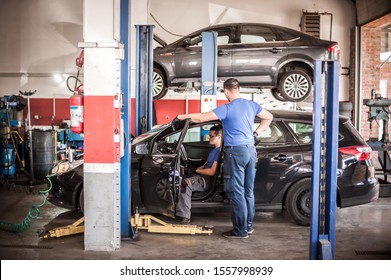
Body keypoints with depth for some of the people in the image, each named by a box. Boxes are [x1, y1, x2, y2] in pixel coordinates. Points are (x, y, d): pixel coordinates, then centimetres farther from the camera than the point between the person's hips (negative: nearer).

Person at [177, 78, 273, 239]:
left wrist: (184, 116, 2)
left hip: (235, 151, -7)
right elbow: (269, 117, 21)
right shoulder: (251, 105, 8)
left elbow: (202, 117, -13)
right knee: (248, 191, 14)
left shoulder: (227, 108, -12)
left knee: (236, 192, -2)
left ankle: (240, 230, 1)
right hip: (251, 150, 7)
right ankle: (249, 225, 23)